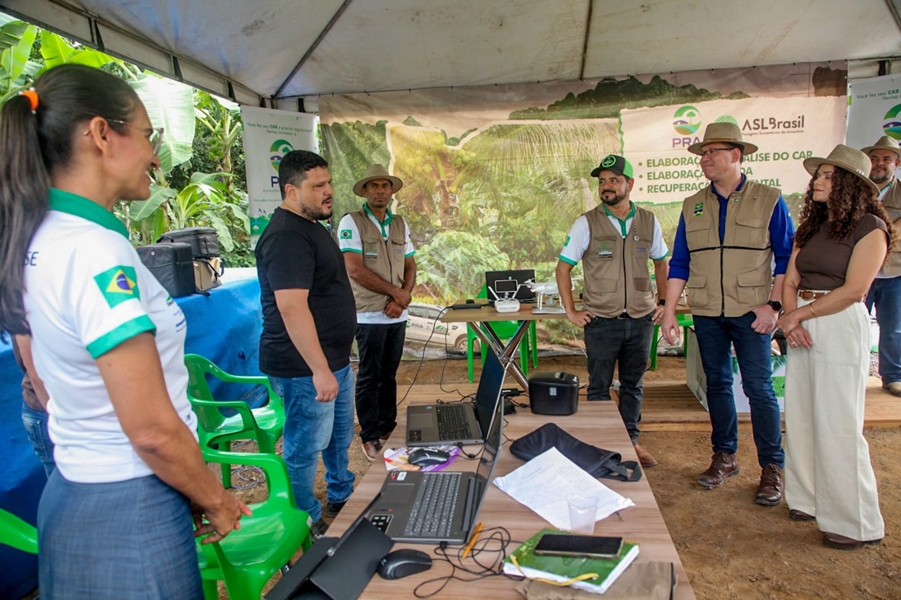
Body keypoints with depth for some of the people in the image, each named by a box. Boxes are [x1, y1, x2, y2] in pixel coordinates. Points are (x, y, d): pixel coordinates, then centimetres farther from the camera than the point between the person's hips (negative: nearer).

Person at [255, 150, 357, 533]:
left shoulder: (311, 226, 13)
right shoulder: (286, 237, -21)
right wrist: (319, 369, -30)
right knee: (305, 448, 4)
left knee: (339, 436, 24)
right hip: (306, 368, -11)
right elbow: (292, 307, -29)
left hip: (334, 359, 11)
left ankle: (342, 498, 43)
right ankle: (308, 527, 20)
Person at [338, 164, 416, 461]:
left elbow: (410, 266, 12)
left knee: (389, 374, 14)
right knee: (369, 377, 3)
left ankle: (387, 427, 27)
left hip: (397, 314, 5)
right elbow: (356, 270, -15)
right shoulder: (351, 222, -6)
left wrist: (401, 298, -7)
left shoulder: (400, 224, 11)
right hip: (370, 314, -5)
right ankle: (370, 436, 15)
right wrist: (397, 292, -11)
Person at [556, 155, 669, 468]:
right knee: (599, 387, 7)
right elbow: (563, 267, -1)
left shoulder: (648, 221, 4)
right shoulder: (587, 223, -4)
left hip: (641, 320, 3)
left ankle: (631, 440, 29)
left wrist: (663, 301, 10)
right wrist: (571, 311, -5)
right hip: (602, 321, -2)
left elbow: (662, 263, 17)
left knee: (633, 385, 14)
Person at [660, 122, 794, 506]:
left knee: (759, 388, -2)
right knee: (717, 384, 12)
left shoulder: (768, 200, -1)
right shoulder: (692, 207, 8)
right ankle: (724, 457, 25)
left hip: (751, 313, -3)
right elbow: (679, 263, 8)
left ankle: (772, 468, 12)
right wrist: (669, 312, 2)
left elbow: (787, 257, -1)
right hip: (706, 314, 4)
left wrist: (773, 304, -10)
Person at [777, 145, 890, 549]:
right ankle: (809, 498, 26)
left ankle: (856, 523, 11)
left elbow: (854, 290, -14)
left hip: (841, 327, -7)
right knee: (800, 419, 11)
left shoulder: (870, 227, -5)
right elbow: (790, 279, 9)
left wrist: (802, 313, -9)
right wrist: (790, 317, -8)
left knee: (837, 425, -3)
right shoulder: (811, 227, 15)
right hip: (802, 326, 7)